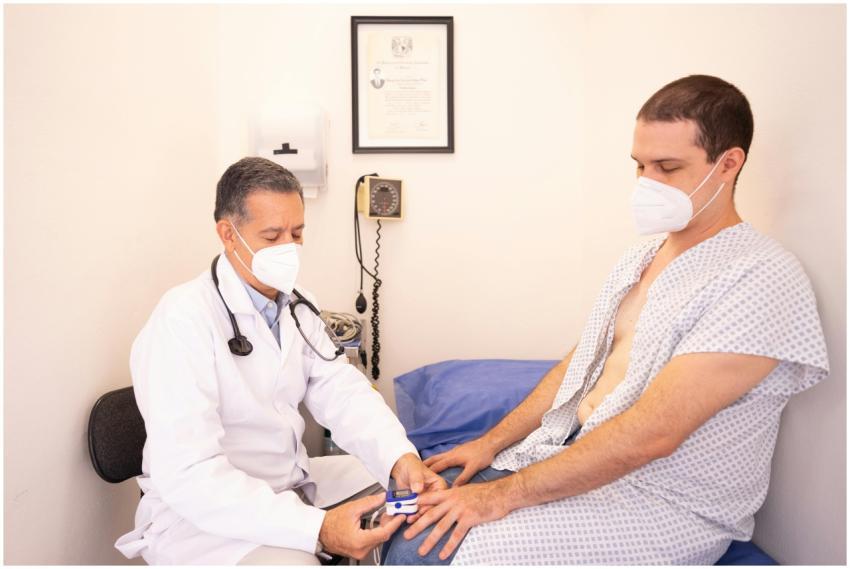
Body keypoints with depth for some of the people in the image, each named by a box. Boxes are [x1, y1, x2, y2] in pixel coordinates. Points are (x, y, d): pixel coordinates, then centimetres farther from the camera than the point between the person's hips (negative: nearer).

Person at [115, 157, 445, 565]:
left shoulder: (297, 305, 5)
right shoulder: (182, 319, -21)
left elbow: (341, 391, -6)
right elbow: (187, 475, -28)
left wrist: (400, 458, -25)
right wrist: (316, 529, -33)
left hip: (291, 493, 7)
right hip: (203, 516, -7)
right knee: (293, 561, -32)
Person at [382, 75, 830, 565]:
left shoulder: (763, 280, -19)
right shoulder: (642, 257, 10)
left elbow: (651, 433, -25)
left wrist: (505, 494, -22)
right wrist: (492, 443, 5)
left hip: (662, 506, -7)